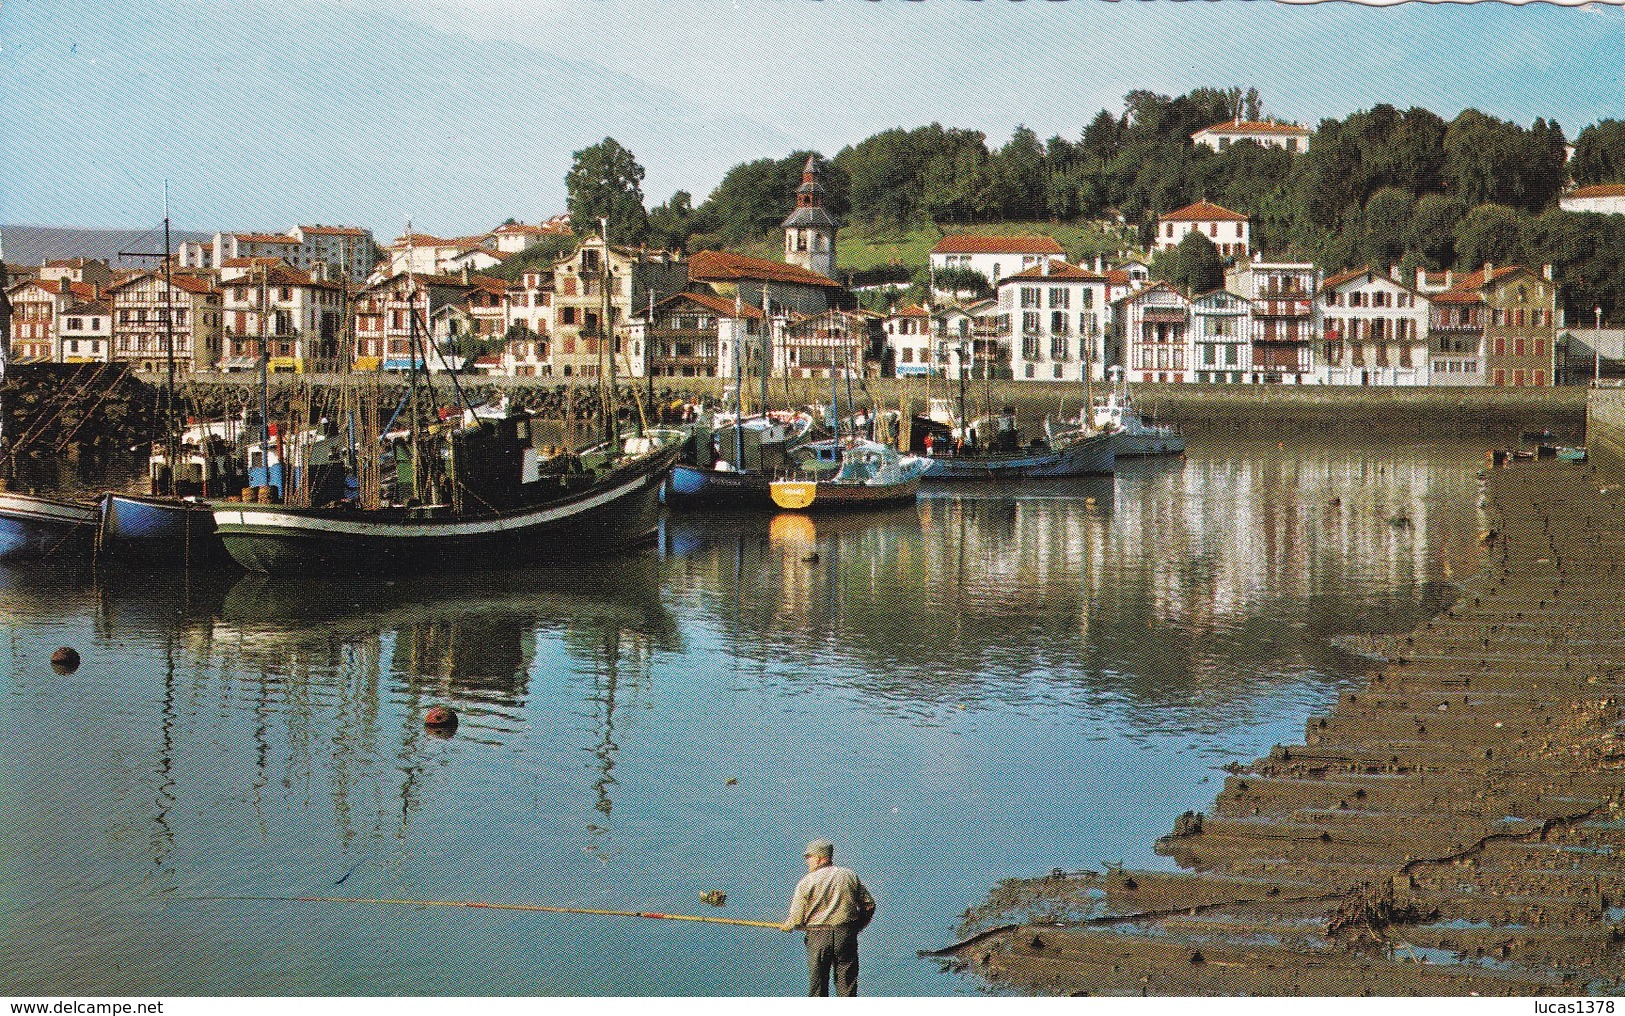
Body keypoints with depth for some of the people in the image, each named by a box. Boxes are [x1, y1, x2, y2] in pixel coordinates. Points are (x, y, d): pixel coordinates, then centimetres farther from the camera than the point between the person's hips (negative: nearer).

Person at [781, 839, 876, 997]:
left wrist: (786, 926, 18)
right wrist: (856, 927, 20)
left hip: (817, 937, -2)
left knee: (817, 986, 6)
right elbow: (869, 904, 8)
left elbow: (797, 919, -3)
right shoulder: (849, 876, 8)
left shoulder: (806, 882, -2)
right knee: (847, 984, 5)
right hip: (846, 936, 2)